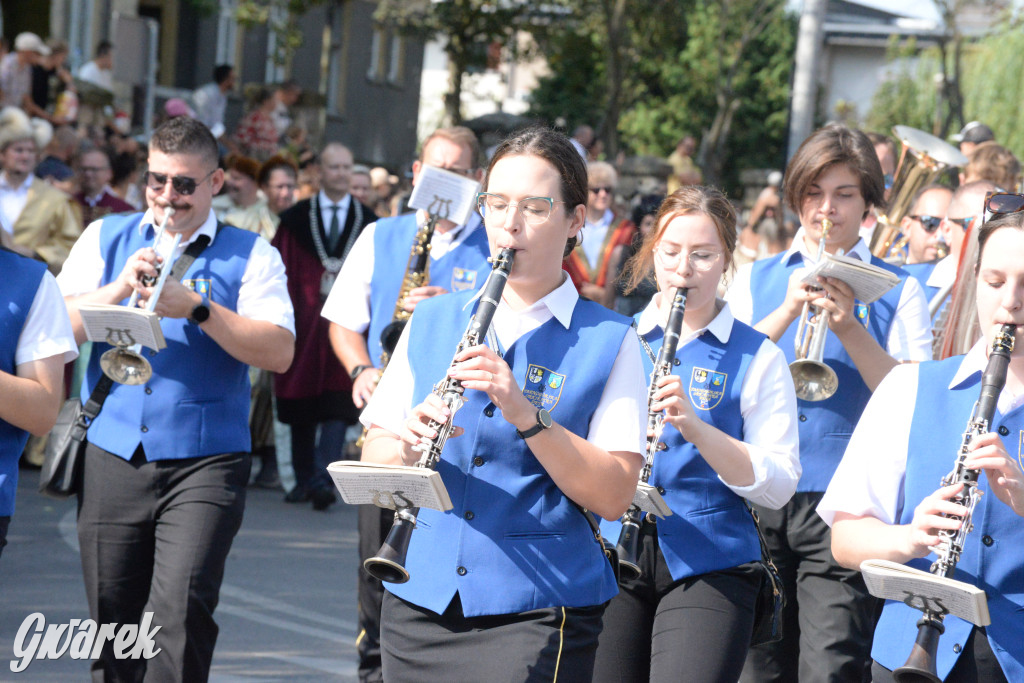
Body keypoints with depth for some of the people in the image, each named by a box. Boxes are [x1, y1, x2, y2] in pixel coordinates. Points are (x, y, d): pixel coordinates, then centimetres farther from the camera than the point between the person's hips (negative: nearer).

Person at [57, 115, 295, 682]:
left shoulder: (250, 254, 4)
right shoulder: (107, 238, 12)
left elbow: (279, 352, -9)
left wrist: (197, 308, -18)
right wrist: (119, 289, -14)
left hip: (205, 463, -3)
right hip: (113, 458, 3)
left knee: (181, 610, -18)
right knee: (112, 621, 7)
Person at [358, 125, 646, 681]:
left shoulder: (608, 341, 1)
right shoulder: (432, 320, 12)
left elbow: (614, 497, -8)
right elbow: (373, 461, 9)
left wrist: (525, 415, -21)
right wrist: (407, 443, -14)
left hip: (535, 613, -3)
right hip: (420, 599, 3)